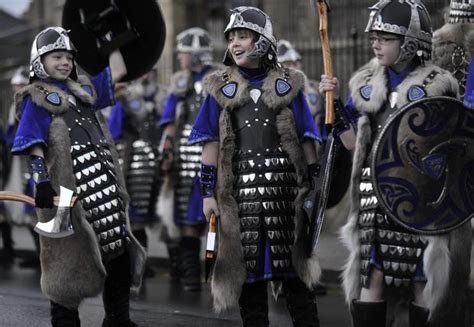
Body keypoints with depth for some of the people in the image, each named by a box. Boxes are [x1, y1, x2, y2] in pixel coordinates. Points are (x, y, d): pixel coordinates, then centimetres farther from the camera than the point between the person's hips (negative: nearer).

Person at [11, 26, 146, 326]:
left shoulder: (82, 89, 20)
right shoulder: (36, 99, 0)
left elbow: (117, 71, 27)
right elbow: (35, 145, -8)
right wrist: (41, 181, -18)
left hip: (103, 182, 7)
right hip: (68, 186, -7)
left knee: (118, 247, 7)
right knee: (70, 255, -1)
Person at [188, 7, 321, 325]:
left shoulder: (287, 84, 6)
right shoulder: (221, 88, 8)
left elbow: (306, 140, 6)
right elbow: (211, 143, 6)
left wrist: (314, 187, 1)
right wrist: (208, 193, 1)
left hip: (285, 185, -1)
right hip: (241, 188, 1)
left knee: (294, 264, 0)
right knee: (249, 264, 3)